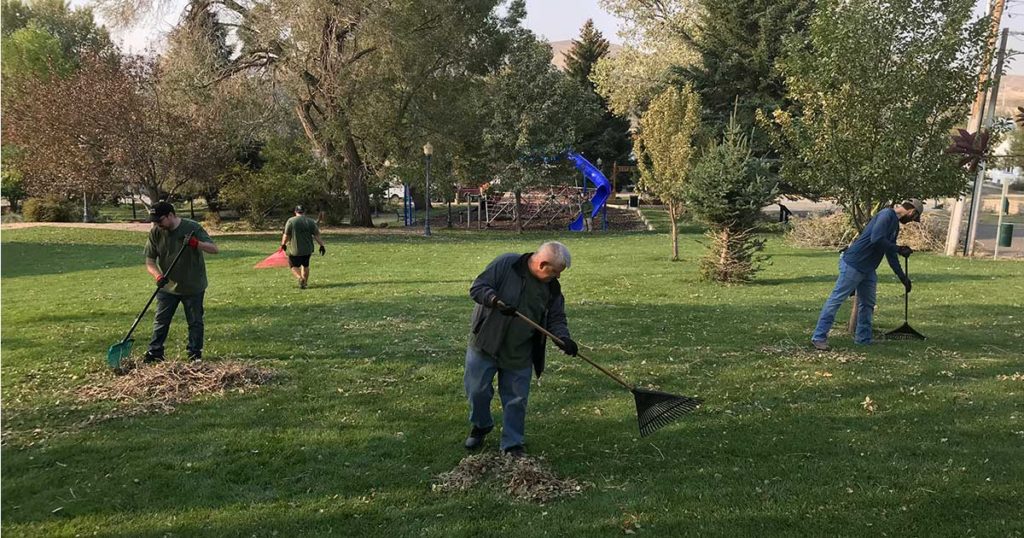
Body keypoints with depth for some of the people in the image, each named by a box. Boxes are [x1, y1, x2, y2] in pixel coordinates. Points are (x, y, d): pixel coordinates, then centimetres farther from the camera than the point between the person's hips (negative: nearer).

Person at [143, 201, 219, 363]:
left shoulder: (192, 228, -14)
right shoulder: (155, 233, -6)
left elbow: (215, 249, -16)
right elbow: (149, 261, -3)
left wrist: (197, 244, -36)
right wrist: (158, 275, -24)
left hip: (193, 287, -2)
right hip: (167, 287, 3)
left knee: (195, 322, 6)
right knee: (160, 321, 6)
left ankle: (195, 353, 18)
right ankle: (155, 352, 16)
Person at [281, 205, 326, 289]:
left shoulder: (291, 221, -7)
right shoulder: (310, 221, 0)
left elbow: (286, 236, -7)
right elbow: (317, 235, -2)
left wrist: (283, 244, 9)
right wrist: (322, 245, 5)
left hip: (294, 249, -3)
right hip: (307, 249, 3)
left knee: (294, 266, 11)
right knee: (305, 265, 19)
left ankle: (300, 278, -13)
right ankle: (305, 282, 22)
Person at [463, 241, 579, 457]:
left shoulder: (552, 287, 0)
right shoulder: (505, 264, -16)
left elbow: (556, 318, 4)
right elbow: (477, 288, -16)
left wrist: (563, 338, -17)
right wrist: (496, 300, -35)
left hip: (519, 355, 3)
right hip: (485, 344, -3)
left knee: (516, 400, 7)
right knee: (477, 390, 7)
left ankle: (512, 444, 22)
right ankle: (480, 426, 35)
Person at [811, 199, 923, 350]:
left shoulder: (895, 225, 19)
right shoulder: (887, 215, -11)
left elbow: (891, 255, 24)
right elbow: (876, 239, -25)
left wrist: (903, 278, 25)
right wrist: (899, 249, -14)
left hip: (868, 269, 10)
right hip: (853, 264, -10)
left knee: (867, 304, 12)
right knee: (836, 299, -8)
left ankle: (864, 339, 20)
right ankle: (819, 337, -8)